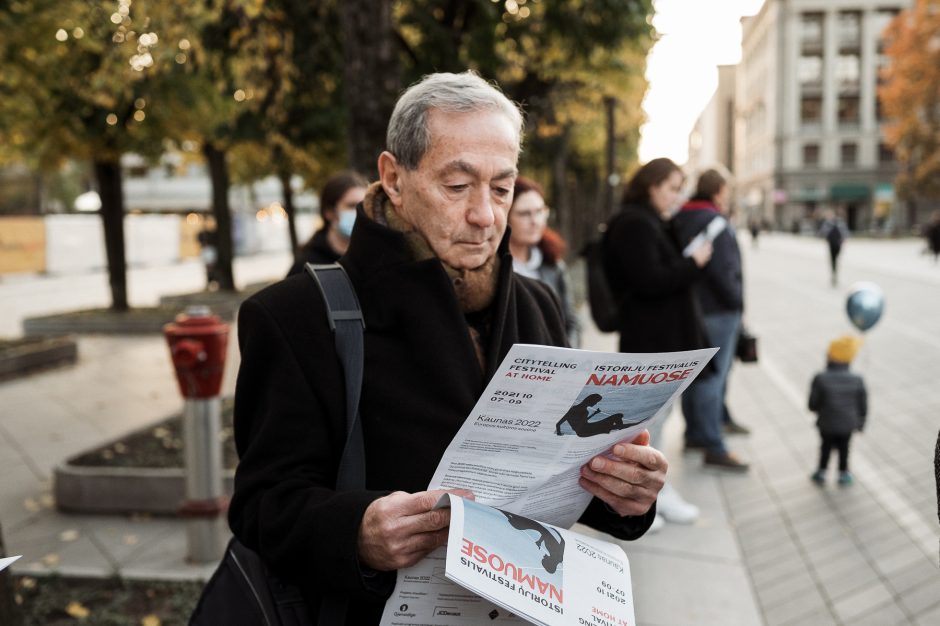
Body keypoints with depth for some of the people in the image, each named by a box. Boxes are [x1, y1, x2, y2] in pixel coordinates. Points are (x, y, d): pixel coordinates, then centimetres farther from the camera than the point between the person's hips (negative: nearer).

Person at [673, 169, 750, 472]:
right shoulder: (715, 223, -17)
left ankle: (694, 433, 27)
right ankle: (713, 447, -3)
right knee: (711, 377, -6)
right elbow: (722, 270, -24)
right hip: (717, 311, -9)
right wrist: (736, 299, -11)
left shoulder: (679, 221, 10)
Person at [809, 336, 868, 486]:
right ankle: (843, 474, 34)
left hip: (827, 424, -1)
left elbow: (813, 405, -16)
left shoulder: (820, 379, -23)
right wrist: (861, 422, 13)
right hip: (848, 424, 1)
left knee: (826, 446, 21)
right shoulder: (857, 380, -14)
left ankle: (821, 473, 33)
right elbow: (863, 406, -4)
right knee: (844, 448, 22)